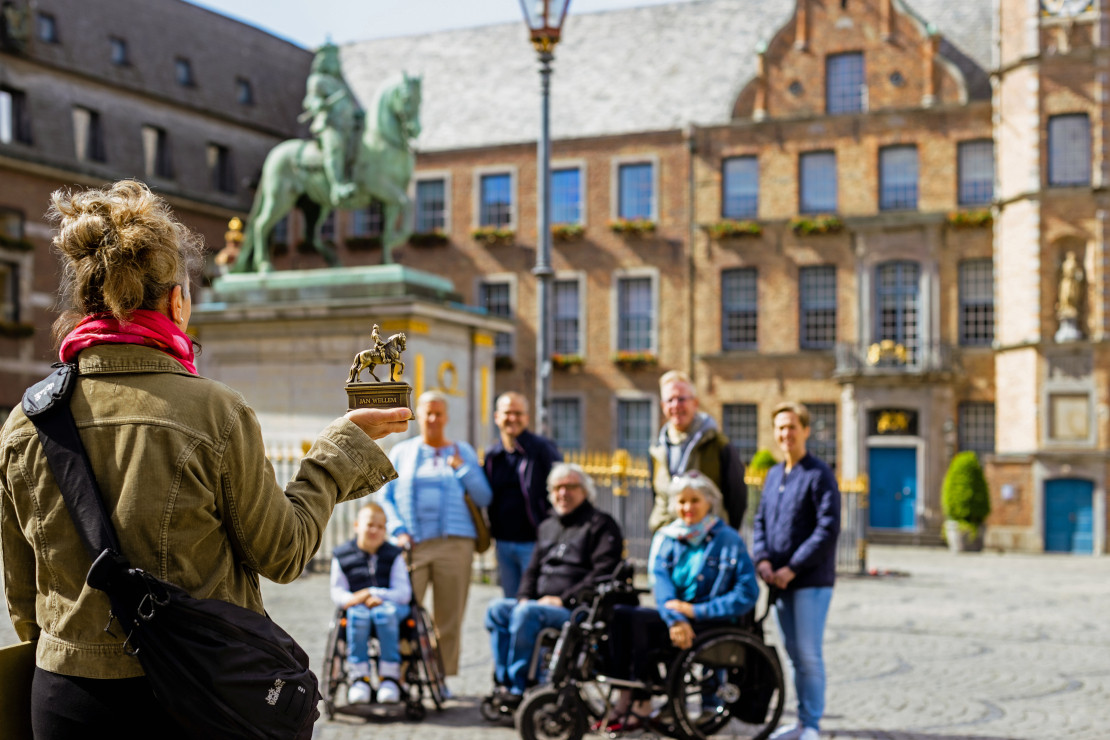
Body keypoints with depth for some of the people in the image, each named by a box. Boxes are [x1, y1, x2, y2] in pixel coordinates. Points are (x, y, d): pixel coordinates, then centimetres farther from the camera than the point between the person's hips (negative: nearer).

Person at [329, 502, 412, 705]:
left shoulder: (394, 555, 11)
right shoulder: (342, 556, 12)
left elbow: (403, 593, 1)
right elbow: (337, 592, 8)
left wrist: (372, 594, -14)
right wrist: (352, 600, -15)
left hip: (390, 606, 0)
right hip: (358, 606, 0)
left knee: (385, 612, -37)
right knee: (357, 615, -37)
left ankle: (390, 677, -29)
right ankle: (358, 677, -29)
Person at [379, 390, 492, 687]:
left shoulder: (463, 452, 15)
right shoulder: (401, 452, 16)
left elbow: (484, 498, 9)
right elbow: (386, 496, 10)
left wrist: (461, 468, -2)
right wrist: (398, 531, -4)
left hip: (454, 544, 0)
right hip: (412, 545, 0)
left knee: (450, 618, 0)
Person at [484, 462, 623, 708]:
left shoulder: (601, 525, 0)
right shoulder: (547, 526, 24)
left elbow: (603, 574, -12)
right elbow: (533, 570, 27)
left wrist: (564, 600, -16)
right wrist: (524, 596, 5)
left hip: (578, 610, -8)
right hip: (542, 603, 8)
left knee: (527, 613, -30)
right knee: (497, 608, -12)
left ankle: (516, 686, -24)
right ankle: (503, 682, -15)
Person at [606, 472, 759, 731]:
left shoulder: (728, 540, -1)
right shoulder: (669, 538, 13)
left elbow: (748, 594, -10)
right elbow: (660, 579, -3)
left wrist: (694, 611, -15)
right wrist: (674, 619, -23)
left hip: (710, 623, -5)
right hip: (673, 615, 6)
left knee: (637, 620, -26)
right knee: (618, 614, -20)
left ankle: (640, 704, -16)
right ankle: (623, 698, -23)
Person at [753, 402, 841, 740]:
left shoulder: (819, 475, -8)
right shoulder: (773, 474, 14)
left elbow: (828, 529, -15)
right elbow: (761, 521, 15)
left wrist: (792, 569, -16)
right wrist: (762, 558, -4)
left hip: (810, 582, -6)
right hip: (779, 582, 6)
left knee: (808, 654, -4)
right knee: (794, 654, 12)